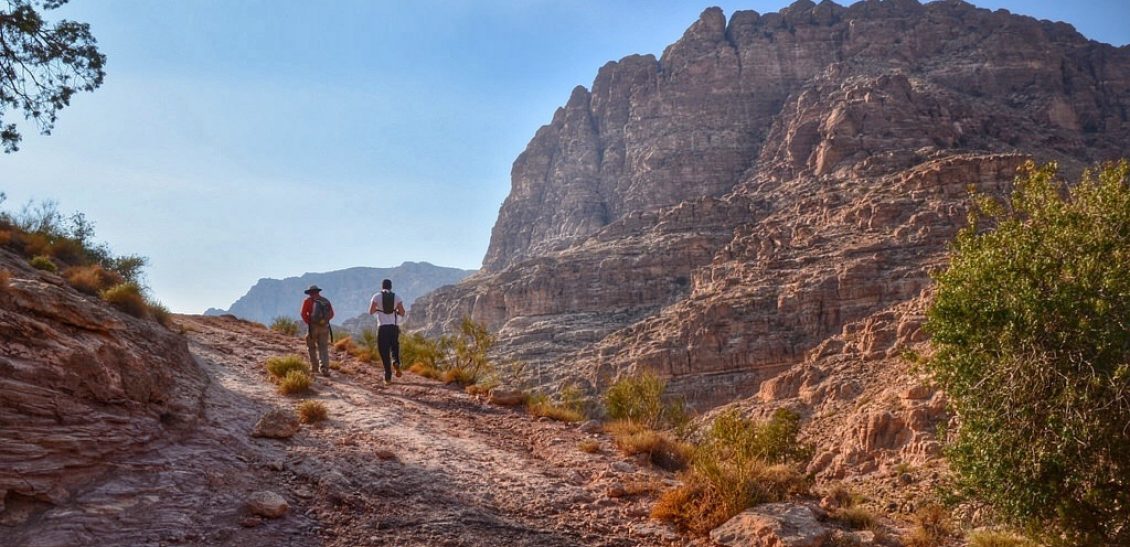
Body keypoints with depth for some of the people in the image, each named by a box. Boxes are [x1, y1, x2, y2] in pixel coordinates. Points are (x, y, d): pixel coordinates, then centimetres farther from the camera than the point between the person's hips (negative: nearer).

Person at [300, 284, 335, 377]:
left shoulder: (308, 300, 0)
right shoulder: (325, 300, 11)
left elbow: (303, 313, -9)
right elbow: (331, 314, 10)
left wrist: (308, 322, 5)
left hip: (313, 326, -2)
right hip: (325, 327, 3)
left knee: (312, 347, 16)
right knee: (324, 348, 3)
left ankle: (314, 367, 18)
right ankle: (325, 368, -12)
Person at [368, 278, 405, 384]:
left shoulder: (377, 296, 1)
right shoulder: (396, 297, 6)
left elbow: (371, 312, -2)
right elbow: (402, 313, 1)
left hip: (382, 327, -2)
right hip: (395, 327, 2)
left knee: (384, 351, 4)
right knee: (394, 346, 22)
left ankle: (388, 376, 0)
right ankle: (396, 362, -8)